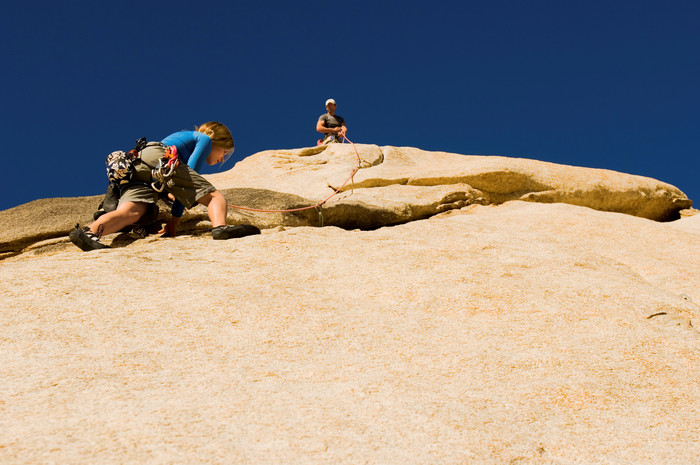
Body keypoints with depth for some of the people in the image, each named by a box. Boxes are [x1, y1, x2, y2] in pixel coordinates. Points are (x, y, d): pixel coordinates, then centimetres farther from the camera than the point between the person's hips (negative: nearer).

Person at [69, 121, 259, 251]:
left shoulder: (181, 136, 44)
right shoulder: (205, 139, 21)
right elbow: (190, 172, 6)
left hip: (135, 164, 7)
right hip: (159, 156, -7)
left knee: (131, 212, -23)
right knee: (216, 197, -8)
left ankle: (90, 232, -52)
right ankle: (220, 227, -42)